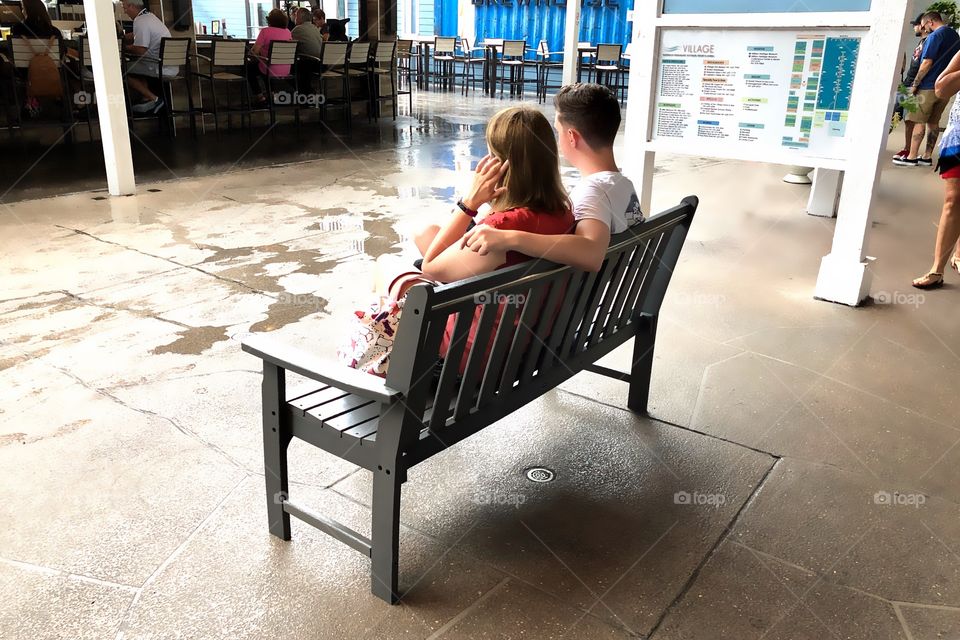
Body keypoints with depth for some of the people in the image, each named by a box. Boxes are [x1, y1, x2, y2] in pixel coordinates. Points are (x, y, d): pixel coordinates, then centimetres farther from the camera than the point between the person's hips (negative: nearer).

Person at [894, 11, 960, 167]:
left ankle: (912, 157, -3)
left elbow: (927, 63, -16)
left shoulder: (935, 36, -12)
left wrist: (914, 84, -11)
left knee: (919, 122, -4)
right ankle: (927, 157, 12)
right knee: (933, 122, 10)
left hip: (929, 87, -8)